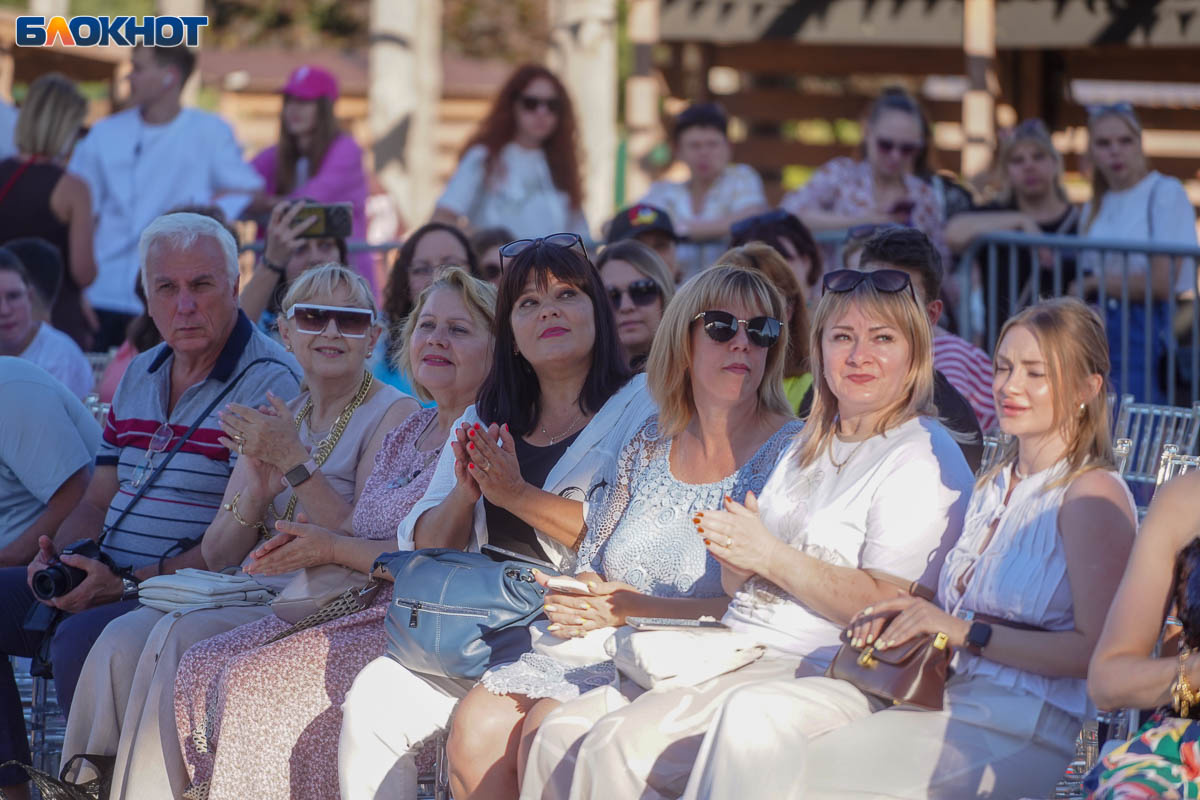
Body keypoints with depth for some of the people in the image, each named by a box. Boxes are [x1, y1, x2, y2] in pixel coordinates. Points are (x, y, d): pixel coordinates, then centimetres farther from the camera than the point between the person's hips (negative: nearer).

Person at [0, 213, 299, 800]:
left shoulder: (268, 383, -10)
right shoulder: (140, 376, 16)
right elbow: (99, 499, 20)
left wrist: (130, 583, -21)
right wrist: (55, 554, -3)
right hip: (108, 580, 8)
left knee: (79, 638, -32)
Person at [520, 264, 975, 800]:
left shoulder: (923, 459, -6)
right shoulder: (808, 446, 21)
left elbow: (888, 608, -17)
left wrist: (771, 556, -16)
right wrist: (734, 559, -2)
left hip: (813, 671, -8)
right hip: (734, 651, 9)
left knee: (619, 746, -25)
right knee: (560, 735, -9)